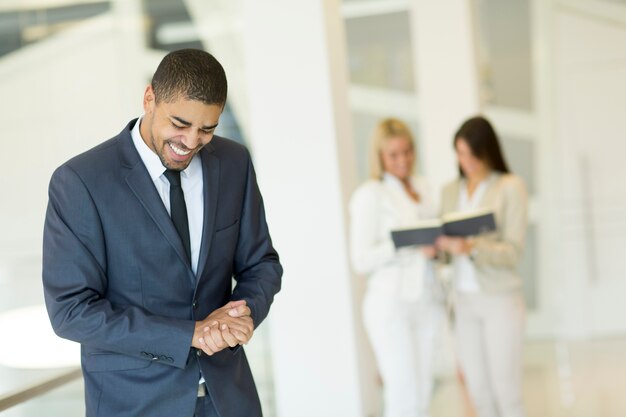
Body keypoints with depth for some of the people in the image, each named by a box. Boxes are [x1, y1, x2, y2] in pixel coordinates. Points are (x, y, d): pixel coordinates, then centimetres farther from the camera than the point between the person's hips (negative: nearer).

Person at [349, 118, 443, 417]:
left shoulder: (422, 187, 13)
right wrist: (411, 246, -20)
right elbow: (362, 260, -11)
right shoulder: (370, 195, -6)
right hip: (390, 303, -6)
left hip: (425, 302, 6)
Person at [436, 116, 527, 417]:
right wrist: (436, 246, -12)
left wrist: (472, 247, -28)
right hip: (463, 301, 5)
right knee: (479, 391, 6)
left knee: (505, 391, -4)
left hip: (500, 299, -5)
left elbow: (512, 252, -11)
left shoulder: (511, 187, -5)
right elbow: (447, 247, 11)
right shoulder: (450, 191, 10)